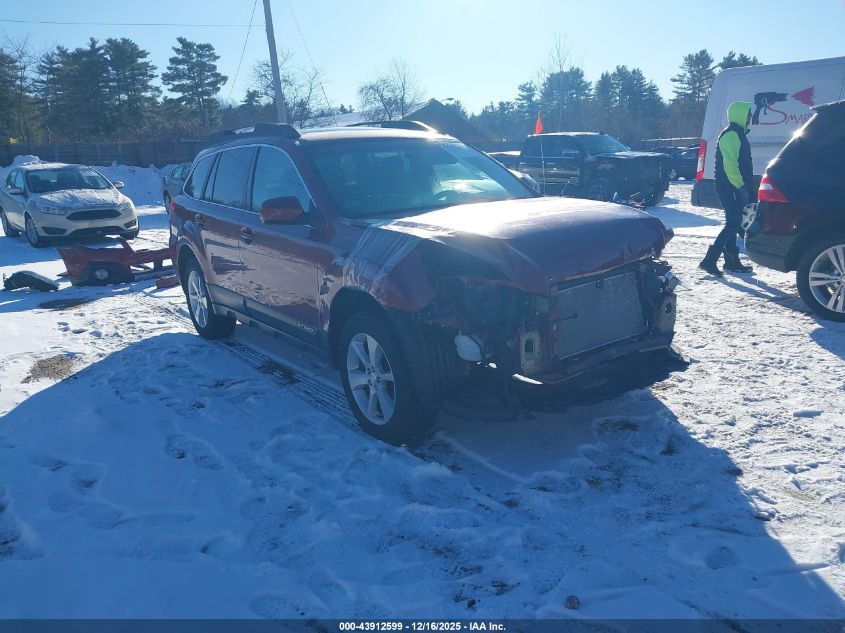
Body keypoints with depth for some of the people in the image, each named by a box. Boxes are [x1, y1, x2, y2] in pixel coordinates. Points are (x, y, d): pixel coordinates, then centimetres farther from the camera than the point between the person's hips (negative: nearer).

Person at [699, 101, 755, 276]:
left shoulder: (737, 134, 20)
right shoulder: (731, 135, -13)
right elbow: (730, 165, -22)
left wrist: (745, 185, 23)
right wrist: (741, 186, -22)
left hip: (734, 188, 11)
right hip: (730, 188, -11)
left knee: (733, 223, 12)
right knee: (733, 224, -13)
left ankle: (732, 261, 19)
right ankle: (709, 260, -15)